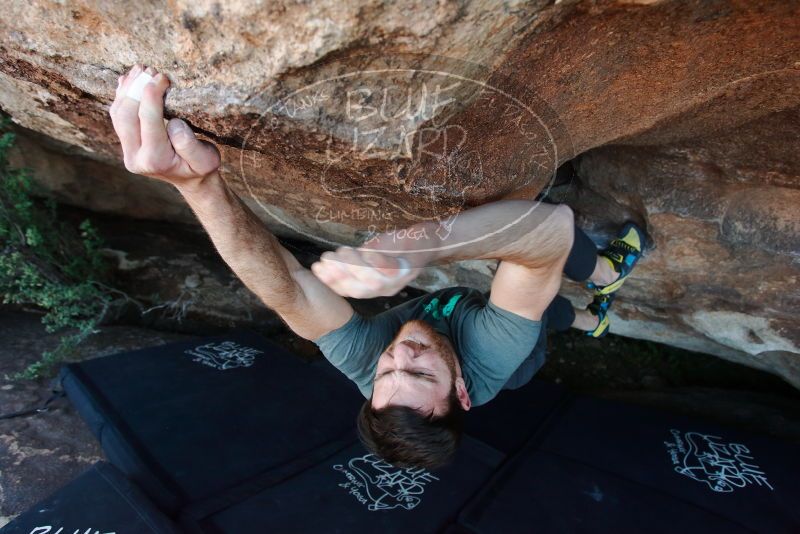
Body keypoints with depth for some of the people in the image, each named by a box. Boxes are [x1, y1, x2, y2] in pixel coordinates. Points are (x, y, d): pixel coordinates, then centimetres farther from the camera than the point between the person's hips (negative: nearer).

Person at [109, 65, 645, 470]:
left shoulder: (364, 362, -44)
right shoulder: (490, 362, -49)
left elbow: (288, 291, -57)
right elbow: (551, 224, -59)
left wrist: (199, 184, -71)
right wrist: (428, 241, -78)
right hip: (520, 361, -3)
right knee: (553, 227, -11)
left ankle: (589, 319, 59)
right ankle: (605, 273, 24)